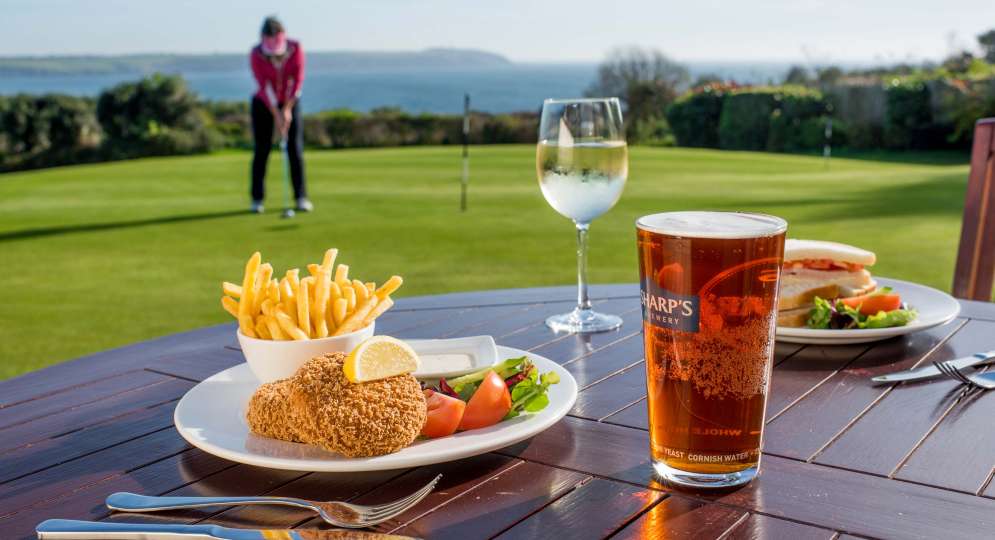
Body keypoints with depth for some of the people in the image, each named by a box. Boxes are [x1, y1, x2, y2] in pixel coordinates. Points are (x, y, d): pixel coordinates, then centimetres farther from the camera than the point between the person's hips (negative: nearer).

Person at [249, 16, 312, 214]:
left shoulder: (296, 48, -19)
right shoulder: (256, 55, -21)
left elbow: (298, 80, -18)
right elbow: (265, 86, -22)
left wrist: (287, 110, -24)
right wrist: (277, 116, -24)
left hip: (290, 102, 1)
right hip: (263, 104, -1)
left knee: (295, 149, -6)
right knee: (262, 149, -4)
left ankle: (301, 197, -3)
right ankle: (257, 199, 2)